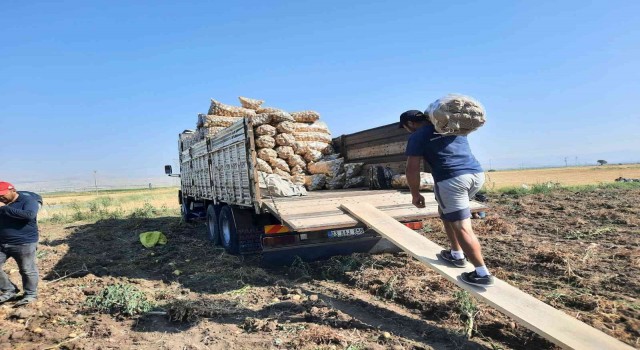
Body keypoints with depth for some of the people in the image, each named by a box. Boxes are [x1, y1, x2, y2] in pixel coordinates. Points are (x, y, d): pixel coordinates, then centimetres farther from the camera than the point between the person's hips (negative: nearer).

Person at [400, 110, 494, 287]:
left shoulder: (417, 136, 4)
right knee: (446, 212, 26)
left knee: (462, 228, -3)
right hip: (477, 174, 8)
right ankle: (456, 254, 29)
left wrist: (415, 194, 10)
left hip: (451, 179, -8)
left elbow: (412, 169, -1)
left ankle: (482, 273, -2)